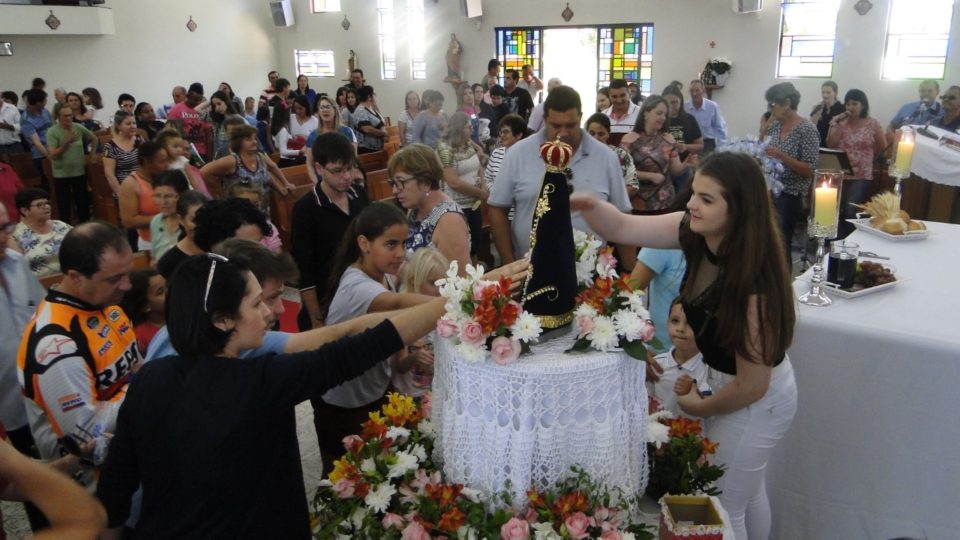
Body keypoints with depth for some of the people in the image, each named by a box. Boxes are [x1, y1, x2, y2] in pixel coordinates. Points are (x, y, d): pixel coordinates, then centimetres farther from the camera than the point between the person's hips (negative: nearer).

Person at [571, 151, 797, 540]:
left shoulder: (753, 283, -35)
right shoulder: (695, 231, -16)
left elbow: (752, 385, -26)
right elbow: (623, 228, -12)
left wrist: (700, 407, -9)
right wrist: (587, 204, -33)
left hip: (756, 401, -7)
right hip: (726, 379, 8)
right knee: (745, 492, 31)